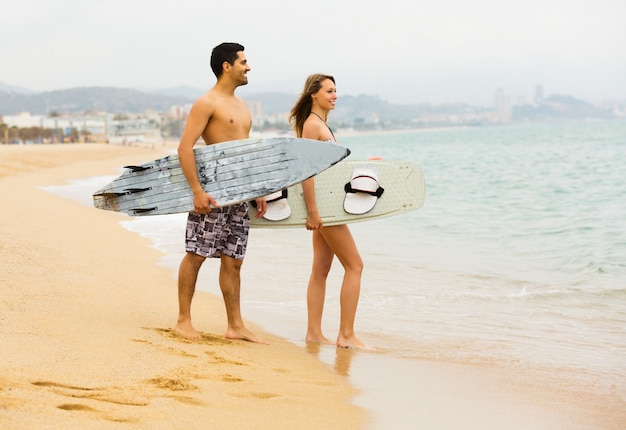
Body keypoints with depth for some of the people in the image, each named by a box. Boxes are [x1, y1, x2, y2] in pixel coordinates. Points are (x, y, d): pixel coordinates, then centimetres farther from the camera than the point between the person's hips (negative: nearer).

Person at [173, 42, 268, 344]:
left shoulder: (240, 105, 19)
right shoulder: (207, 103, -8)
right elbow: (185, 147, -15)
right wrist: (197, 190, -21)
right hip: (212, 192, -8)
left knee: (232, 260, 9)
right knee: (196, 254, -2)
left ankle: (235, 326, 12)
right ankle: (183, 321, 7)